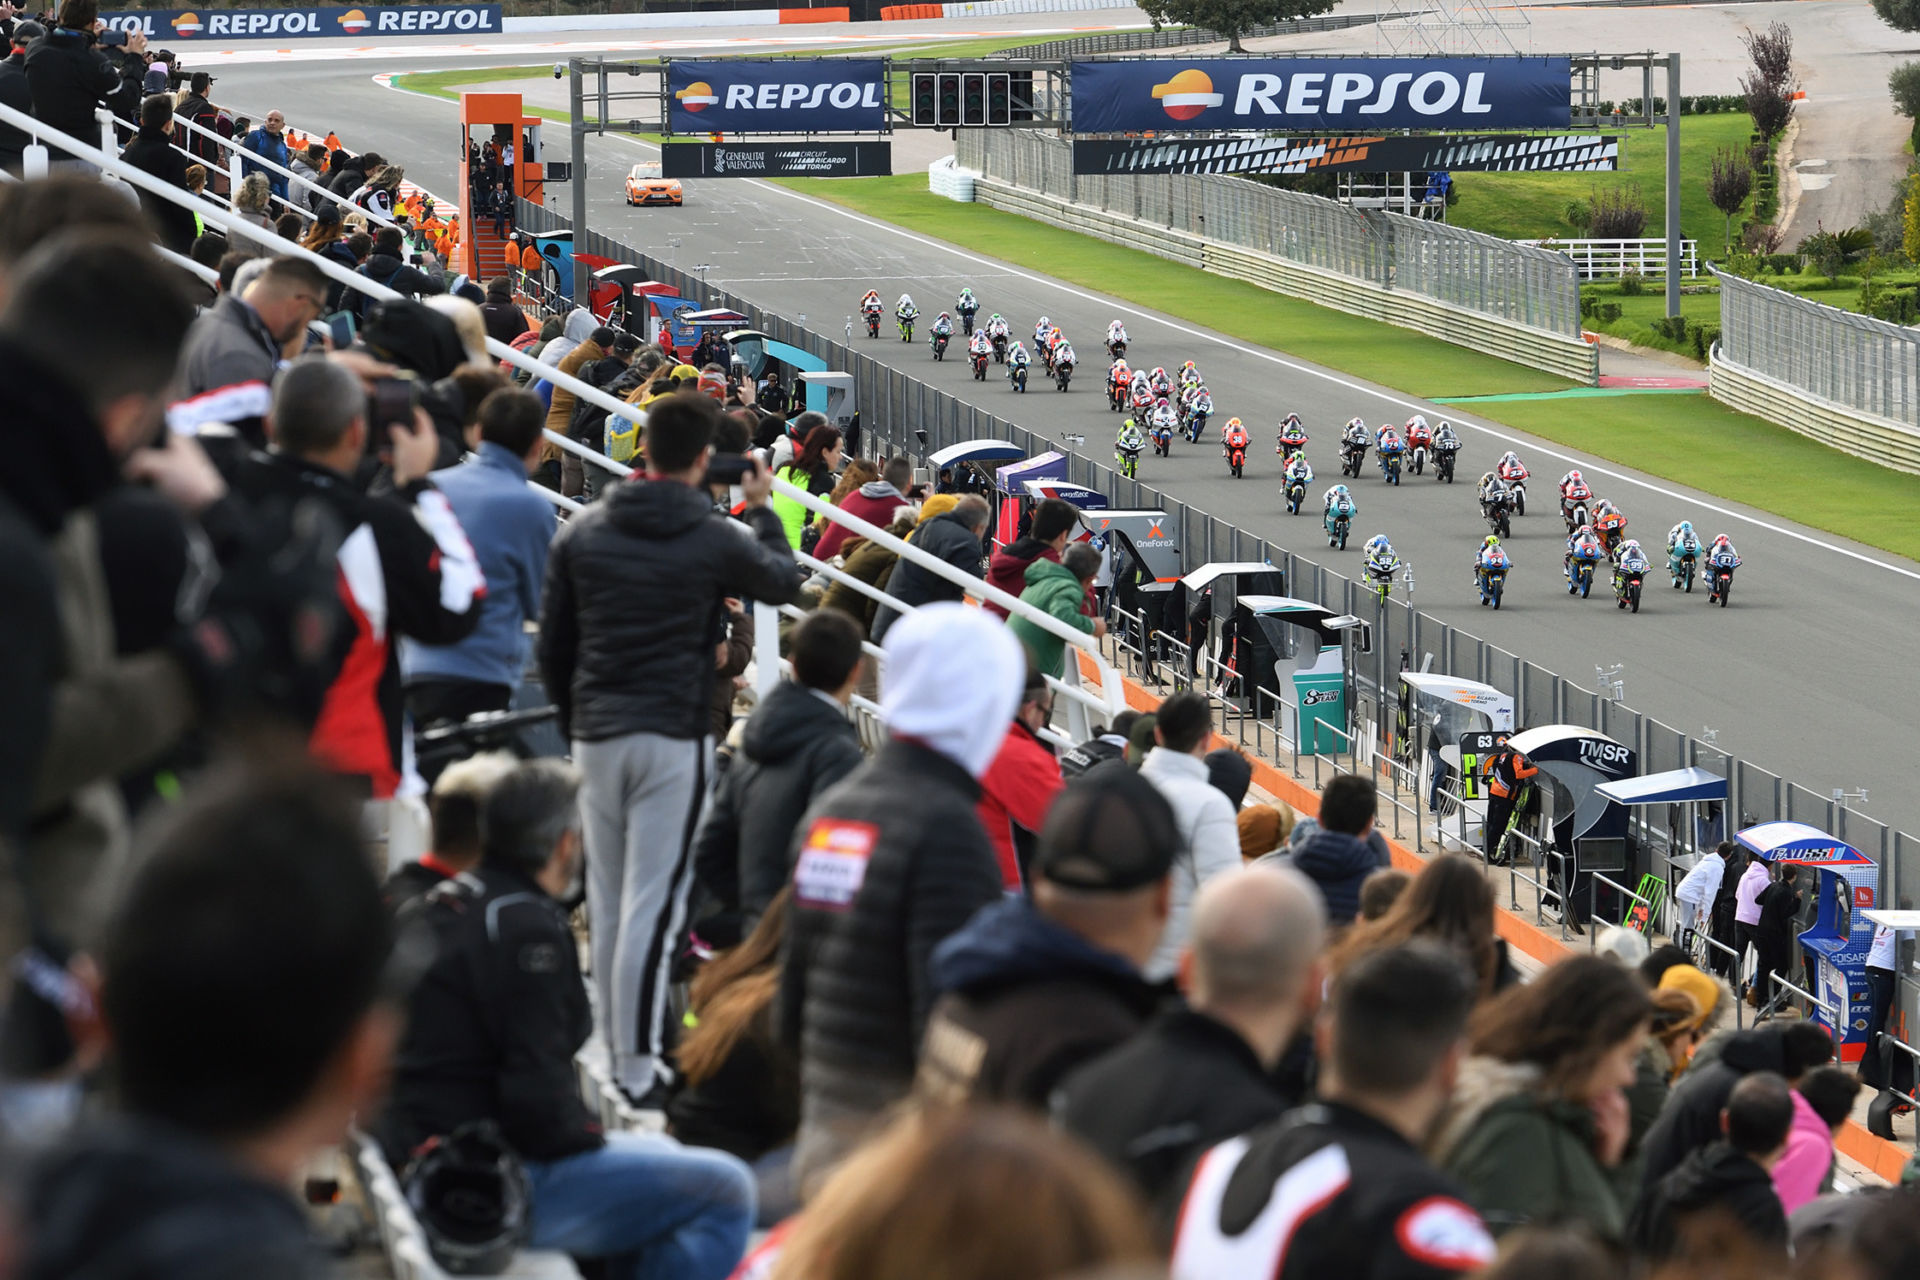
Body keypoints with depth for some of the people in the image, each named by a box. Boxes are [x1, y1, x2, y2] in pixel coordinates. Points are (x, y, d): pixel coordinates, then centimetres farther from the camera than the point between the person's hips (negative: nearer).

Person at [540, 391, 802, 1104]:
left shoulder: (582, 534, 6)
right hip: (672, 735, -5)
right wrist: (762, 509, 29)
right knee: (653, 904, -6)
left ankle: (616, 1055, 18)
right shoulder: (715, 541, -6)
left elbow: (552, 644, 12)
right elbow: (784, 582, 14)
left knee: (607, 903, 13)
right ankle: (639, 1066, -9)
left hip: (594, 732, 5)